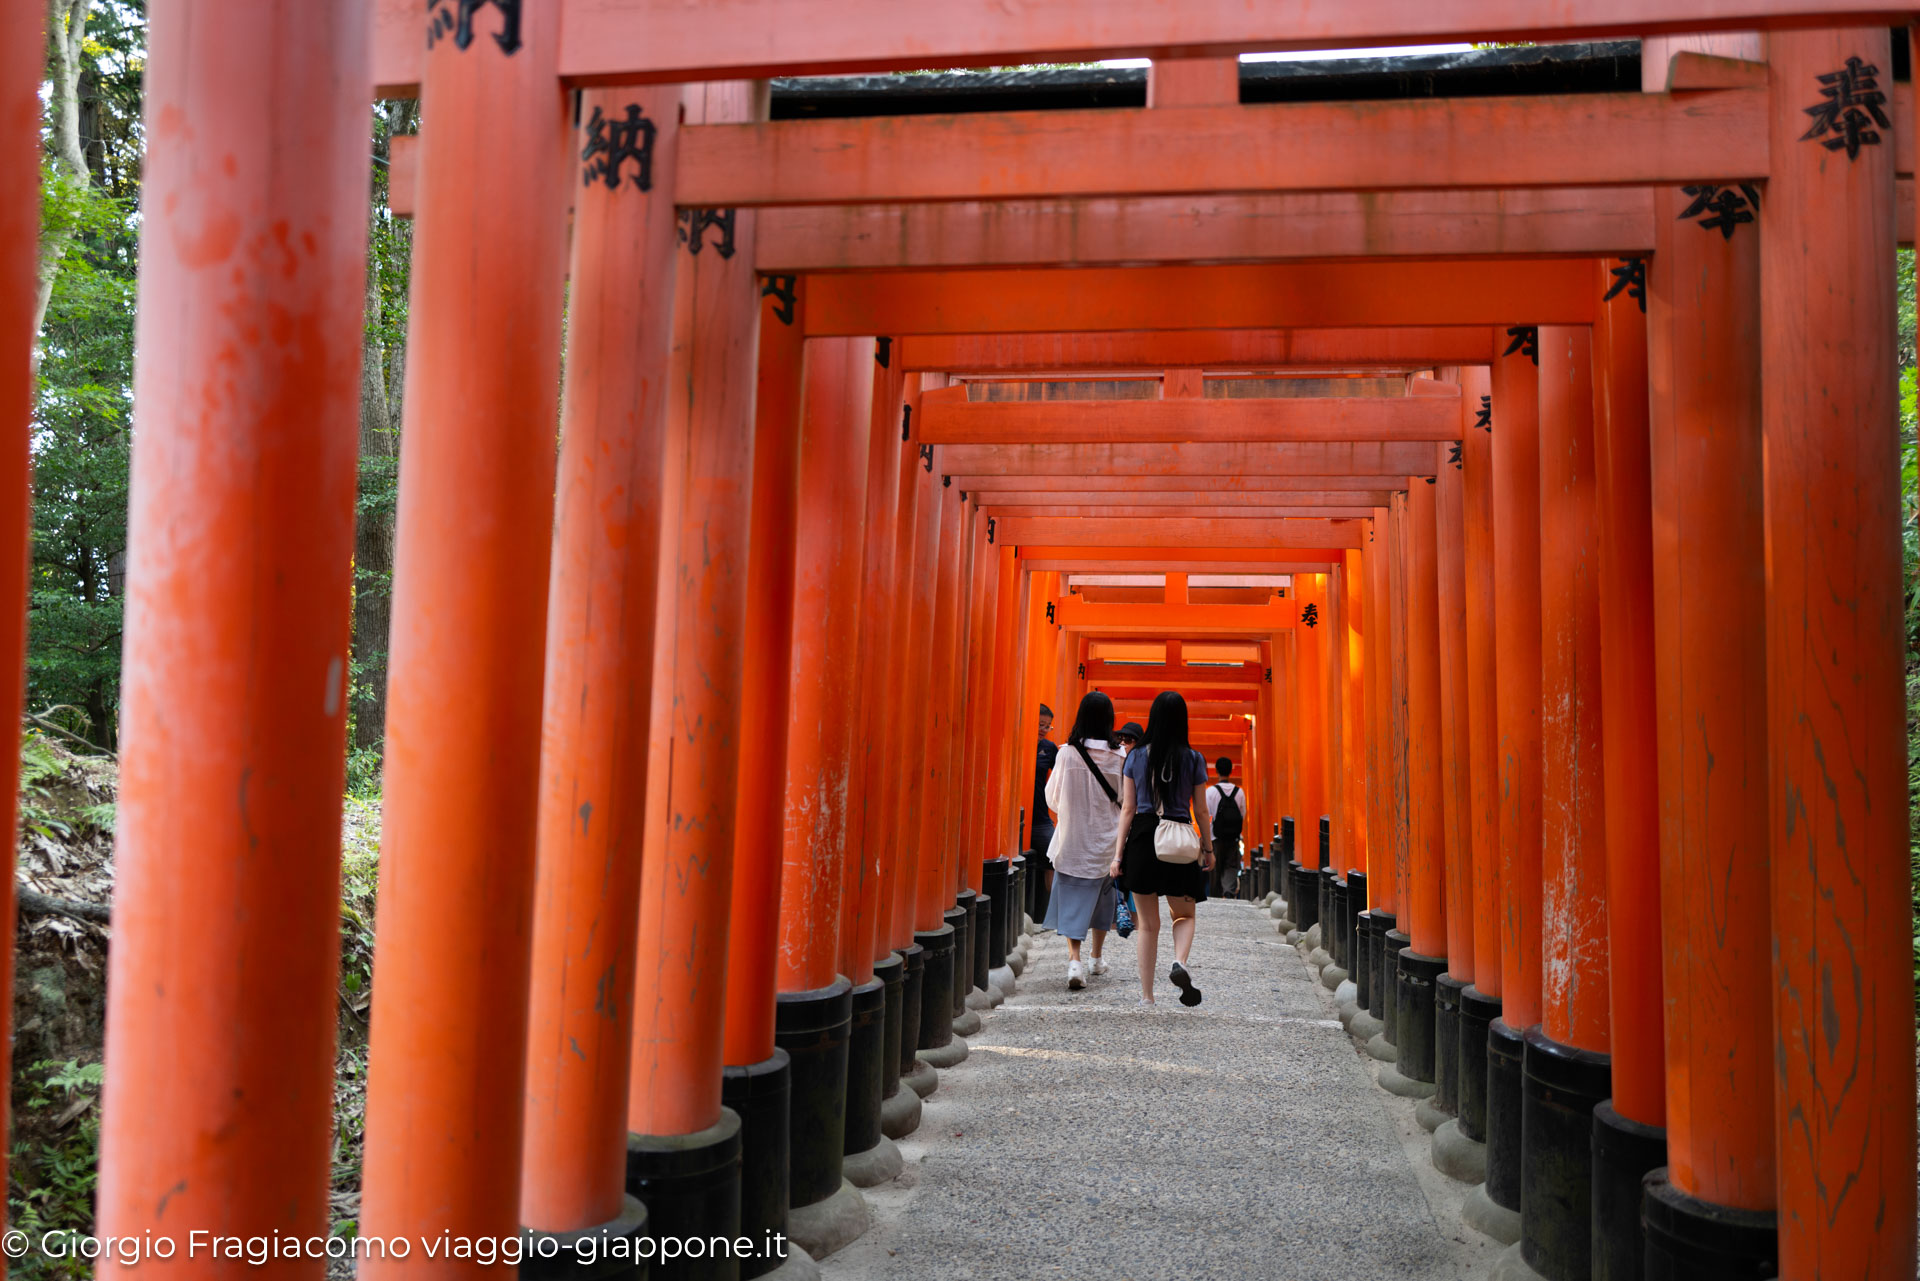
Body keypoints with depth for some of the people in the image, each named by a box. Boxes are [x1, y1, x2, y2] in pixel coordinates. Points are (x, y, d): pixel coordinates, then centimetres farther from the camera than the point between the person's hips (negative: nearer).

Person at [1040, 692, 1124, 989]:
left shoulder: (1067, 753, -8)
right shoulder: (1118, 756, -9)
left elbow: (1052, 798, 3)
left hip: (1072, 838, -1)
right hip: (1106, 838, 1)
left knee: (1072, 898, 2)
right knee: (1102, 895, 18)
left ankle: (1074, 959, -16)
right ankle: (1096, 959, 31)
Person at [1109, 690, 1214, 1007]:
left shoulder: (1136, 756, 0)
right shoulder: (1193, 759, -1)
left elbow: (1128, 809, 0)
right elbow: (1201, 810, 4)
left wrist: (1118, 854, 3)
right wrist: (1208, 849, 16)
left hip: (1142, 839, 1)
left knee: (1147, 923, 10)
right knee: (1184, 914, 17)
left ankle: (1147, 997, 13)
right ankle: (1179, 962, -13)